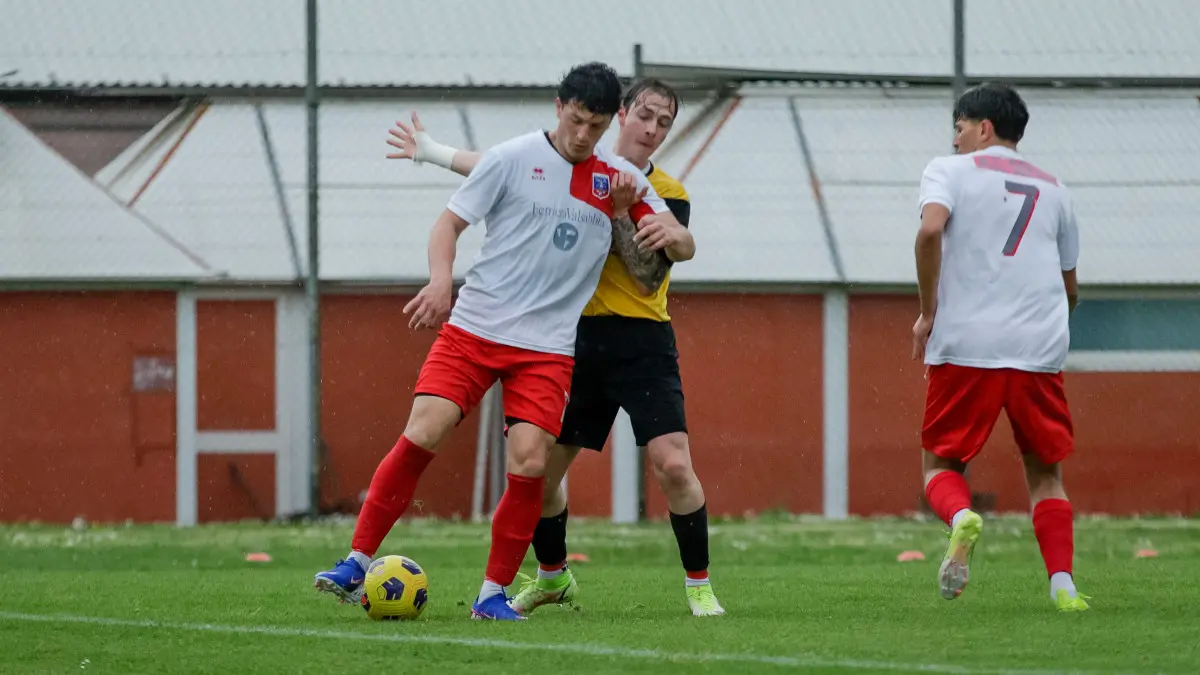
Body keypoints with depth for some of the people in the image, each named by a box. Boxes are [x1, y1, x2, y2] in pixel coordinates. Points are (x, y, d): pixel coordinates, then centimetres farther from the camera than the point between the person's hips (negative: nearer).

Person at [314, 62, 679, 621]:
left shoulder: (620, 180, 7)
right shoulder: (513, 158, -1)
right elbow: (451, 221, 2)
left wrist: (626, 212, -5)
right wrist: (441, 279, -17)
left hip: (547, 347, 2)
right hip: (473, 325, -2)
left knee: (529, 462, -13)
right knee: (421, 433, -15)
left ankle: (493, 595, 2)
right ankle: (357, 564, -5)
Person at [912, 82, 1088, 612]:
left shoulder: (951, 170, 7)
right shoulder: (1052, 189, 20)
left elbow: (931, 229, -14)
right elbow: (1070, 288, 22)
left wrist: (928, 312, -5)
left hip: (965, 346, -3)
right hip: (1040, 350, 3)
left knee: (941, 463, 8)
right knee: (1045, 471, 14)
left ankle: (961, 517, -25)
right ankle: (1062, 584, -2)